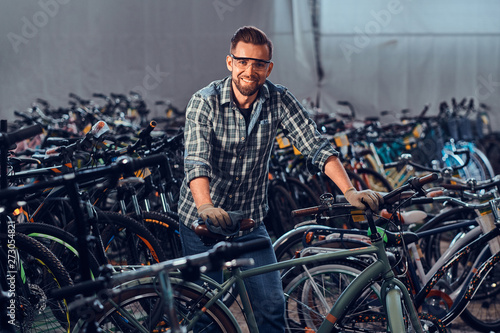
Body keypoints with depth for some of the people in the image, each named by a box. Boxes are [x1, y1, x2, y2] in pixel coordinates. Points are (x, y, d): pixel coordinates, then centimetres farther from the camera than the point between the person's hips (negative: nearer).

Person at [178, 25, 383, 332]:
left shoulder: (279, 100, -7)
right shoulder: (205, 102, -15)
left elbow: (316, 146, -14)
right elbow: (196, 160, -28)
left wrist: (350, 191, -28)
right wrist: (205, 206, -47)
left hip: (250, 221, 2)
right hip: (202, 222, -2)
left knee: (272, 306, -6)